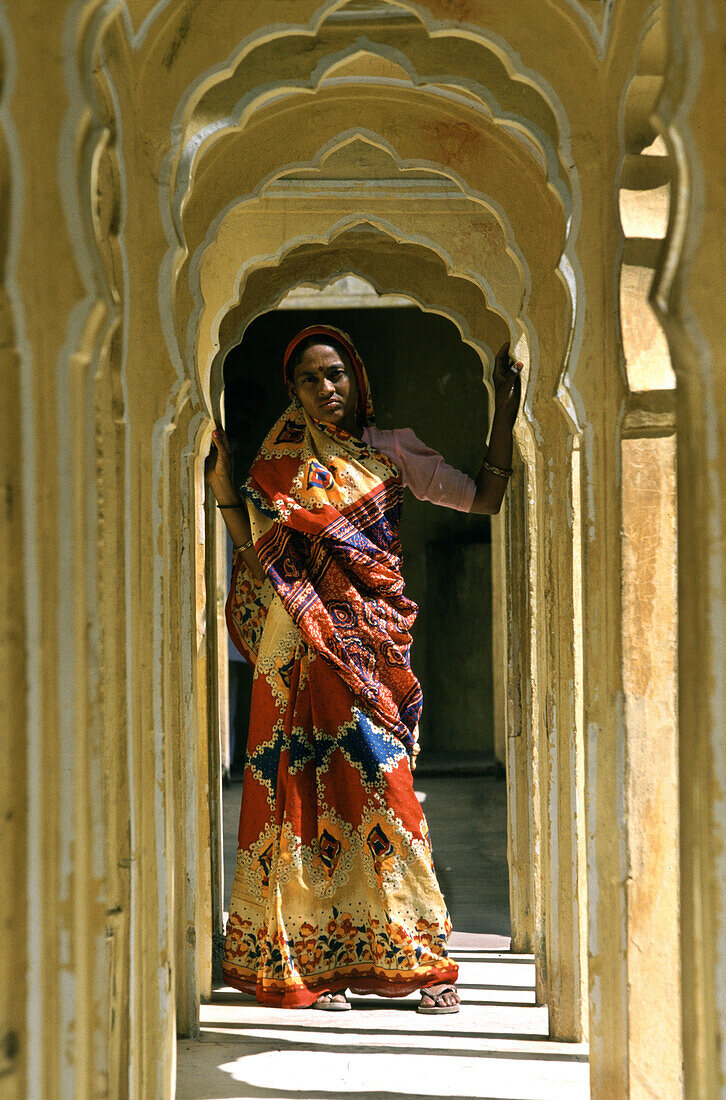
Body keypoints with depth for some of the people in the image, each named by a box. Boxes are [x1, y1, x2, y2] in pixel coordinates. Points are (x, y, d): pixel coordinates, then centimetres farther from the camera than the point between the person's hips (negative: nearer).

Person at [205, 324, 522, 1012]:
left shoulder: (391, 452, 11)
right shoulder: (280, 463, 11)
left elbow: (486, 499, 9)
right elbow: (258, 552, 5)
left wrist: (505, 412, 4)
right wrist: (221, 487, -4)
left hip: (371, 639, 0)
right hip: (303, 640, 0)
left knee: (379, 783, -6)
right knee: (306, 787, -3)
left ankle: (418, 959, 1)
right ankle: (309, 963, 4)